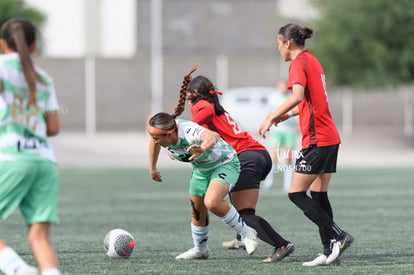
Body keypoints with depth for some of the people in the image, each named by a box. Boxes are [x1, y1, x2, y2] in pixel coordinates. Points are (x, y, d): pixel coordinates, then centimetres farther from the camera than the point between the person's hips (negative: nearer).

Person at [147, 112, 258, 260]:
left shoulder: (189, 132, -41)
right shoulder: (163, 133, -17)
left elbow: (213, 136, -64)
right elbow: (154, 143, 10)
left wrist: (202, 149, -85)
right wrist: (152, 168, 19)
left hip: (224, 164, -8)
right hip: (200, 169, 8)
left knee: (211, 203, -30)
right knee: (197, 211, 10)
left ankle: (246, 232, -11)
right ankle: (200, 250, 35)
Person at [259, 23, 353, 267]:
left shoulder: (299, 63, -10)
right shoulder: (312, 61, 18)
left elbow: (297, 96, -27)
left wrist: (272, 118, -23)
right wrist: (289, 114, 30)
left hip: (316, 140, -9)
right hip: (330, 138, 9)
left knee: (297, 194, -6)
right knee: (319, 195, 9)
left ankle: (338, 236, -13)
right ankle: (330, 251, 5)